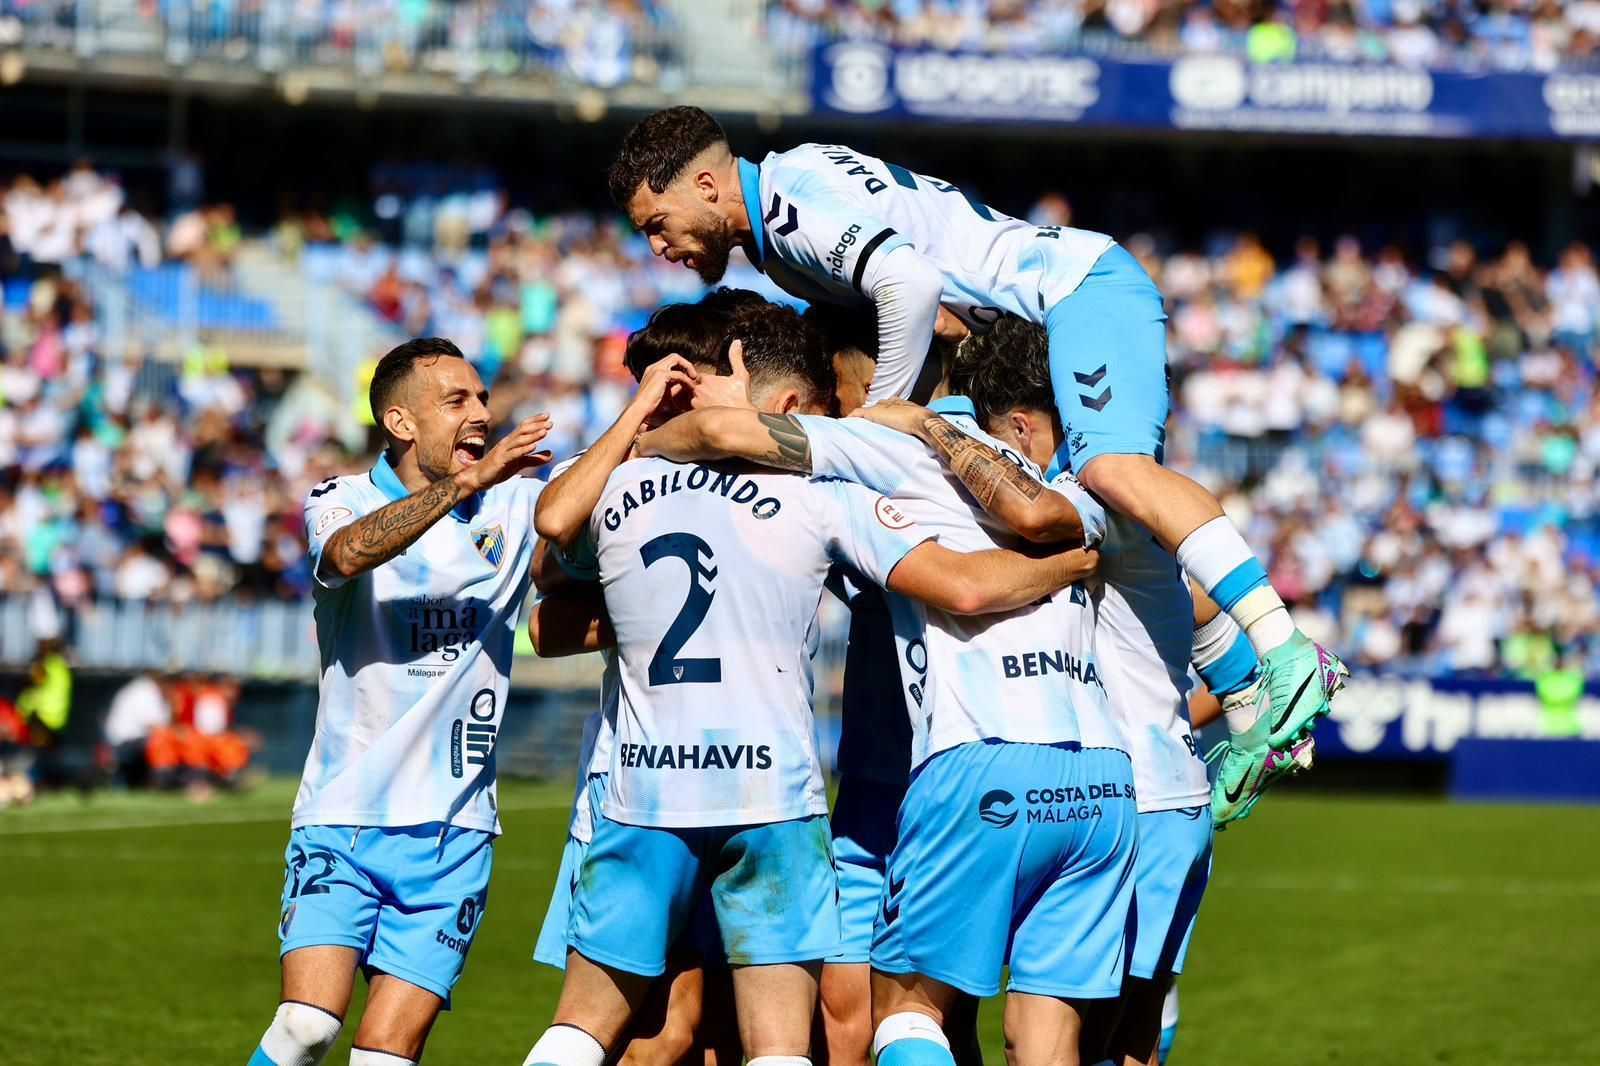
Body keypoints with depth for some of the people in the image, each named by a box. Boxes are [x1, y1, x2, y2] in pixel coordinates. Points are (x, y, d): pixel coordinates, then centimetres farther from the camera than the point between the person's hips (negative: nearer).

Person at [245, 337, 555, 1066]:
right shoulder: (341, 501, 1)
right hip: (345, 816, -2)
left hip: (454, 831, 2)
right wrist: (467, 480, -32)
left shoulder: (515, 504, 11)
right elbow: (350, 551, -22)